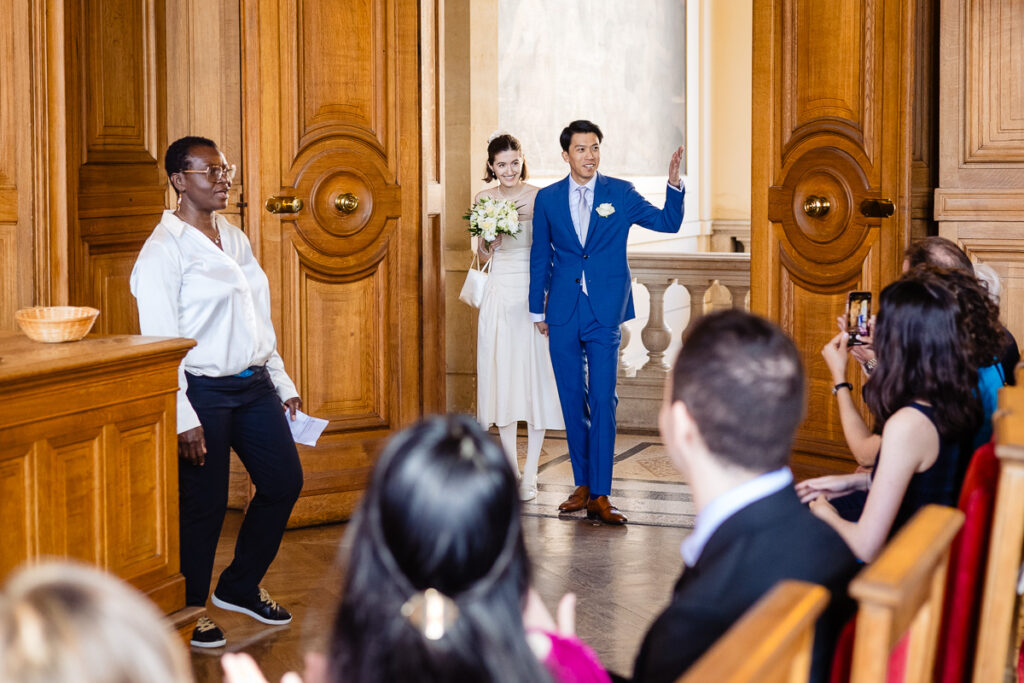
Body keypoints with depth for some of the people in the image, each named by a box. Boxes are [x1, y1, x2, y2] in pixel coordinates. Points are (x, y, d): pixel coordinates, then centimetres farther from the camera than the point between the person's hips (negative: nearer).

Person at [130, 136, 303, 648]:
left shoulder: (235, 240, 12)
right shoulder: (165, 250, -12)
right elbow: (159, 343, -16)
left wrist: (282, 383, 16)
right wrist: (183, 418, -21)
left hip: (253, 385, 8)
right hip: (203, 391, -8)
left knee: (284, 482, 12)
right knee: (204, 504, 0)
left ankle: (240, 587, 31)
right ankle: (186, 612, 19)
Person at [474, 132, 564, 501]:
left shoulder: (539, 198, -4)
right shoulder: (483, 200, 6)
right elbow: (482, 255, 11)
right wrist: (490, 239, -8)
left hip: (531, 294, -3)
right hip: (499, 295, 3)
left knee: (534, 377, -3)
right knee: (501, 376, 6)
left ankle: (530, 474, 3)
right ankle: (511, 468, 15)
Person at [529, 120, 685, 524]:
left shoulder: (620, 193, 3)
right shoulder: (547, 199, 6)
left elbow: (668, 223, 0)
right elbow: (540, 257, 12)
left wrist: (674, 185, -16)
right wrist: (537, 309, 13)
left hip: (605, 313, -2)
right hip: (563, 313, 2)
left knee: (603, 402, -7)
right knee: (572, 401, 8)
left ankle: (600, 496, -7)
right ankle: (582, 485, 19)